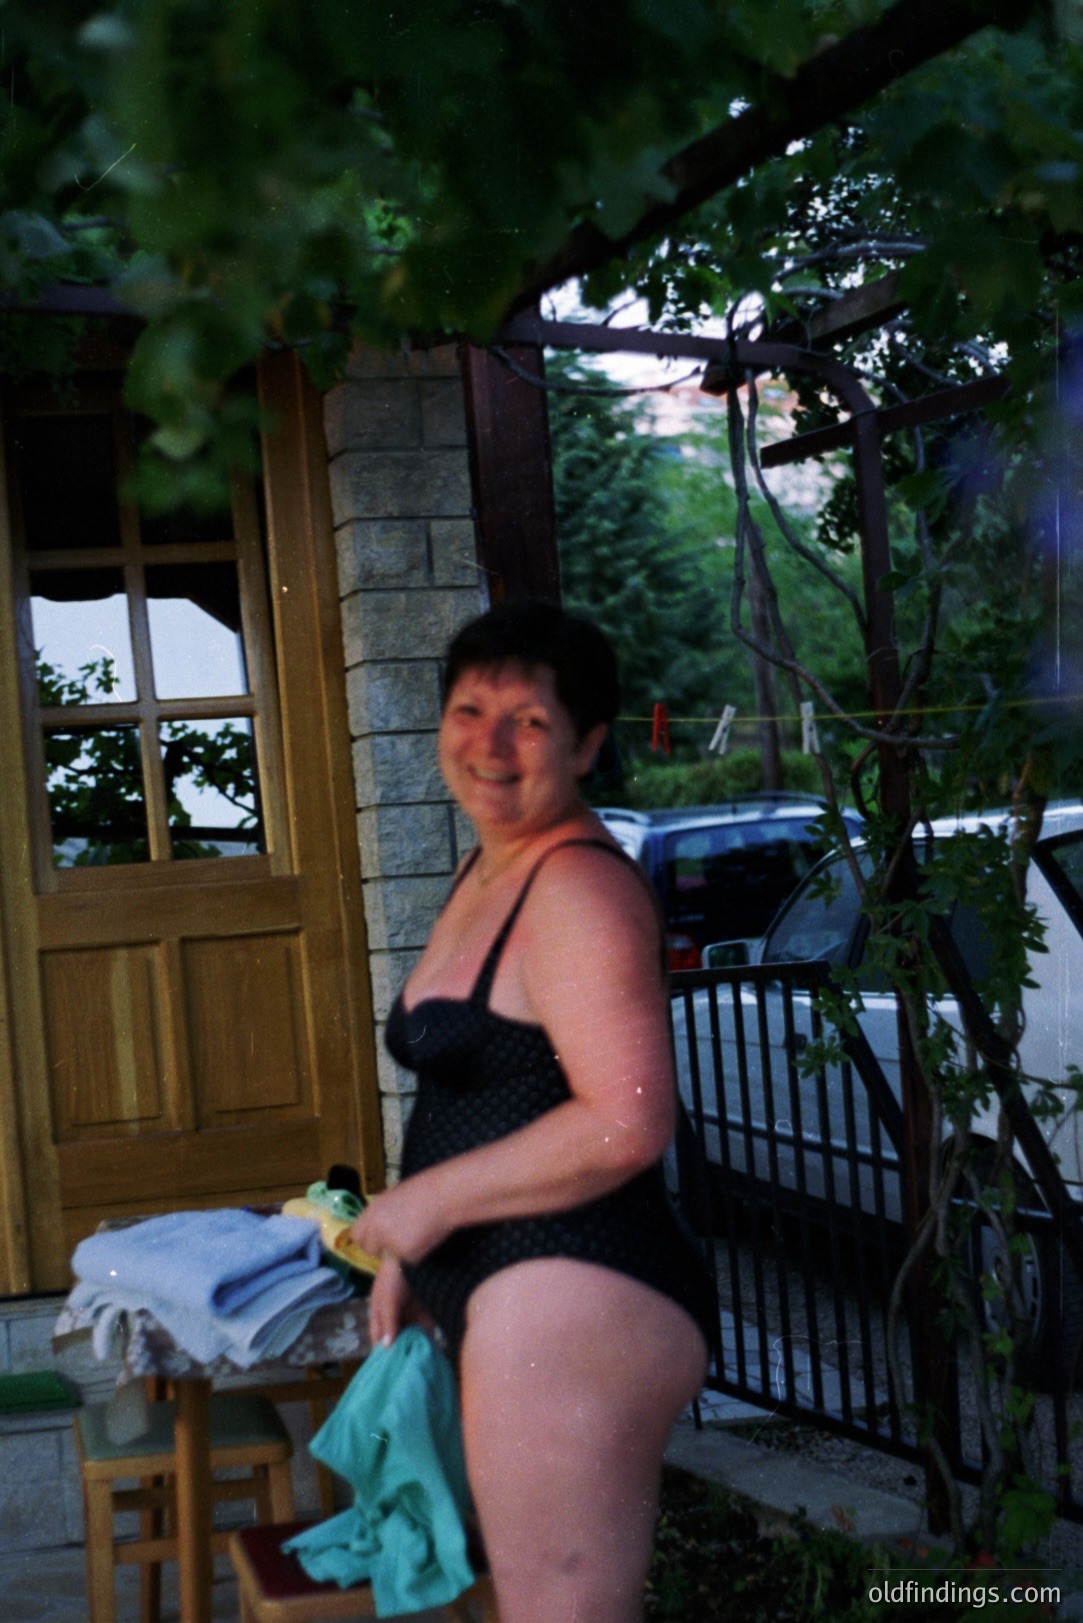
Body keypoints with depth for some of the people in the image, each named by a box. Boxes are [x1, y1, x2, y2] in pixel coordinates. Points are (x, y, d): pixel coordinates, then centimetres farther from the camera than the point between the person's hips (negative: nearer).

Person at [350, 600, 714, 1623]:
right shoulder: (484, 872, 16)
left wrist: (430, 1201, -15)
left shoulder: (578, 885, -16)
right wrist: (409, 1256, 19)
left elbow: (625, 1124, -24)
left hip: (573, 1302, -11)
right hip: (507, 1300, 11)